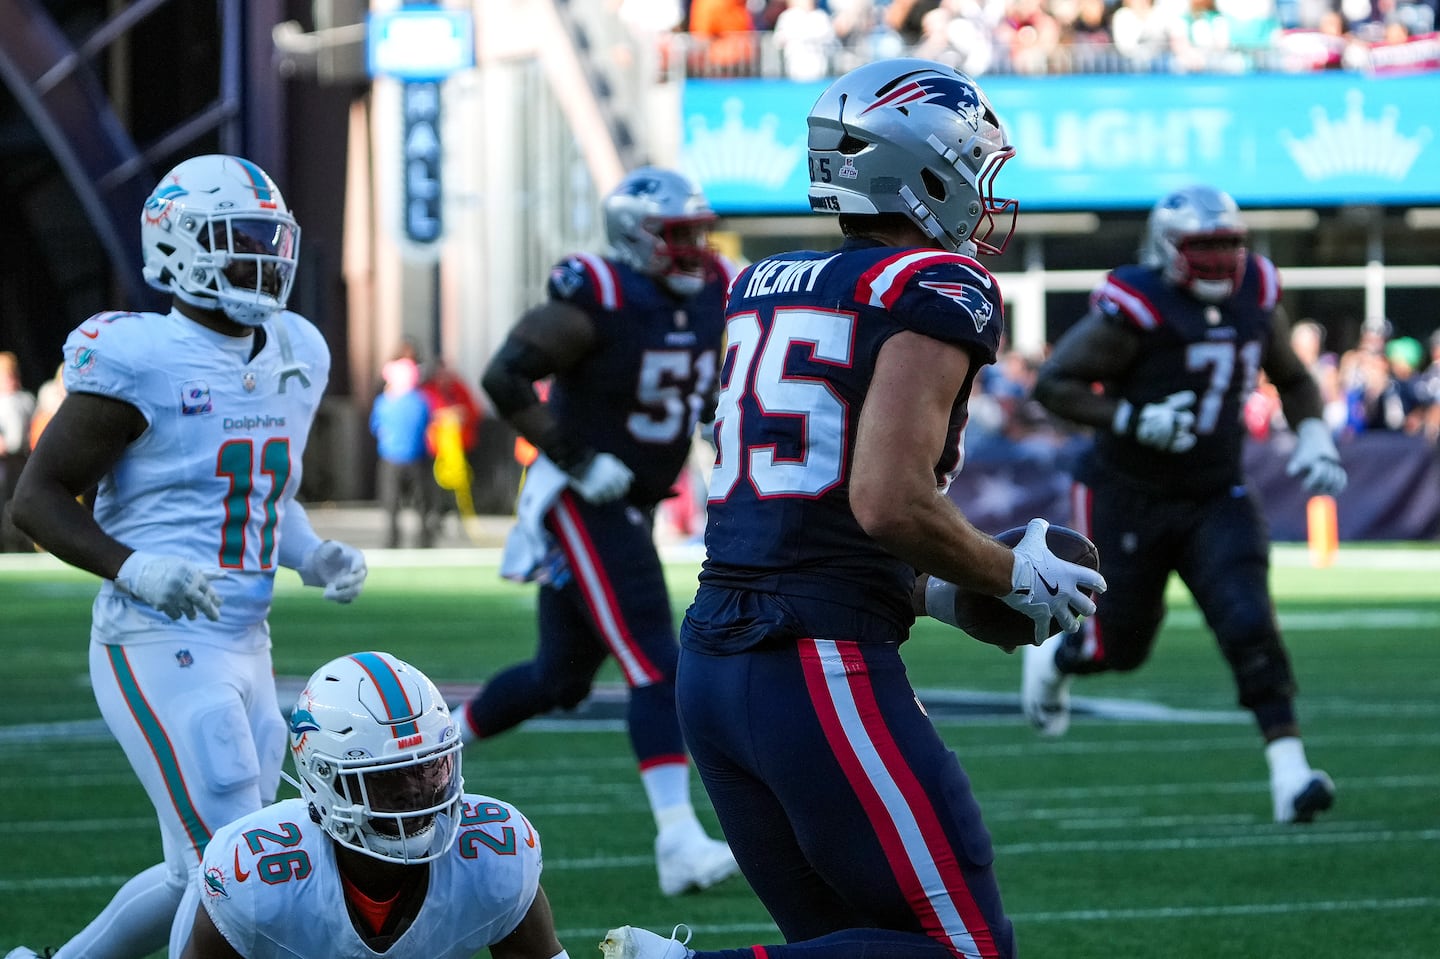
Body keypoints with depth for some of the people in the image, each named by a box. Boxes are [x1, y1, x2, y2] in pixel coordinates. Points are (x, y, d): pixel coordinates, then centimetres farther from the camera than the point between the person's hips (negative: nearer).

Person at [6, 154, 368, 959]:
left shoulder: (296, 356, 11)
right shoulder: (140, 360, -12)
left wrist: (316, 558, 7)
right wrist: (132, 567, -23)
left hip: (245, 644, 8)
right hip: (160, 644, -8)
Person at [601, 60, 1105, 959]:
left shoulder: (764, 286, 17)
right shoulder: (938, 288, -7)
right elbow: (888, 501, -18)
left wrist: (933, 592, 21)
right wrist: (1012, 576, -2)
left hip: (711, 667, 8)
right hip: (820, 670, -8)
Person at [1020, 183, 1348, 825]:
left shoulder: (1255, 298, 1)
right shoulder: (1134, 310, -19)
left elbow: (1292, 379, 18)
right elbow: (1053, 383, -17)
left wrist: (1312, 436, 0)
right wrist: (1131, 418, -27)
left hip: (1216, 499, 4)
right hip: (1131, 499, -4)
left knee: (1249, 626, -15)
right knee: (1121, 645, 9)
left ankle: (1288, 770, -17)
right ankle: (1054, 659, 45)